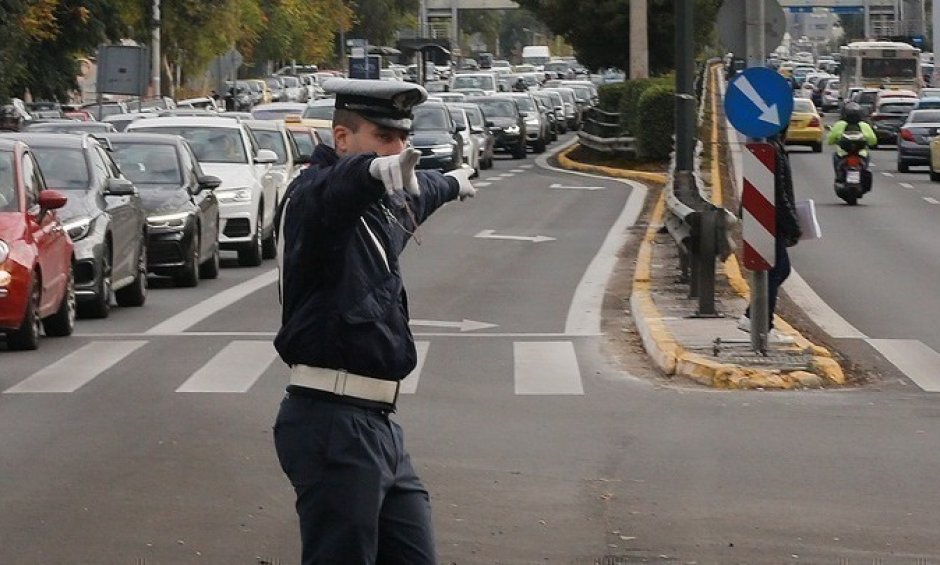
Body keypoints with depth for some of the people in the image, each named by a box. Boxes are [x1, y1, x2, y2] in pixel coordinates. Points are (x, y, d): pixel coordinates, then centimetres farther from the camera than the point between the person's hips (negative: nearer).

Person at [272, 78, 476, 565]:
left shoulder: (383, 205, 18)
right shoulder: (313, 195, -10)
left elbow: (414, 195, 43)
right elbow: (330, 190, -36)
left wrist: (452, 183, 64)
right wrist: (375, 170, -57)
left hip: (377, 426, 9)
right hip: (332, 424, -9)